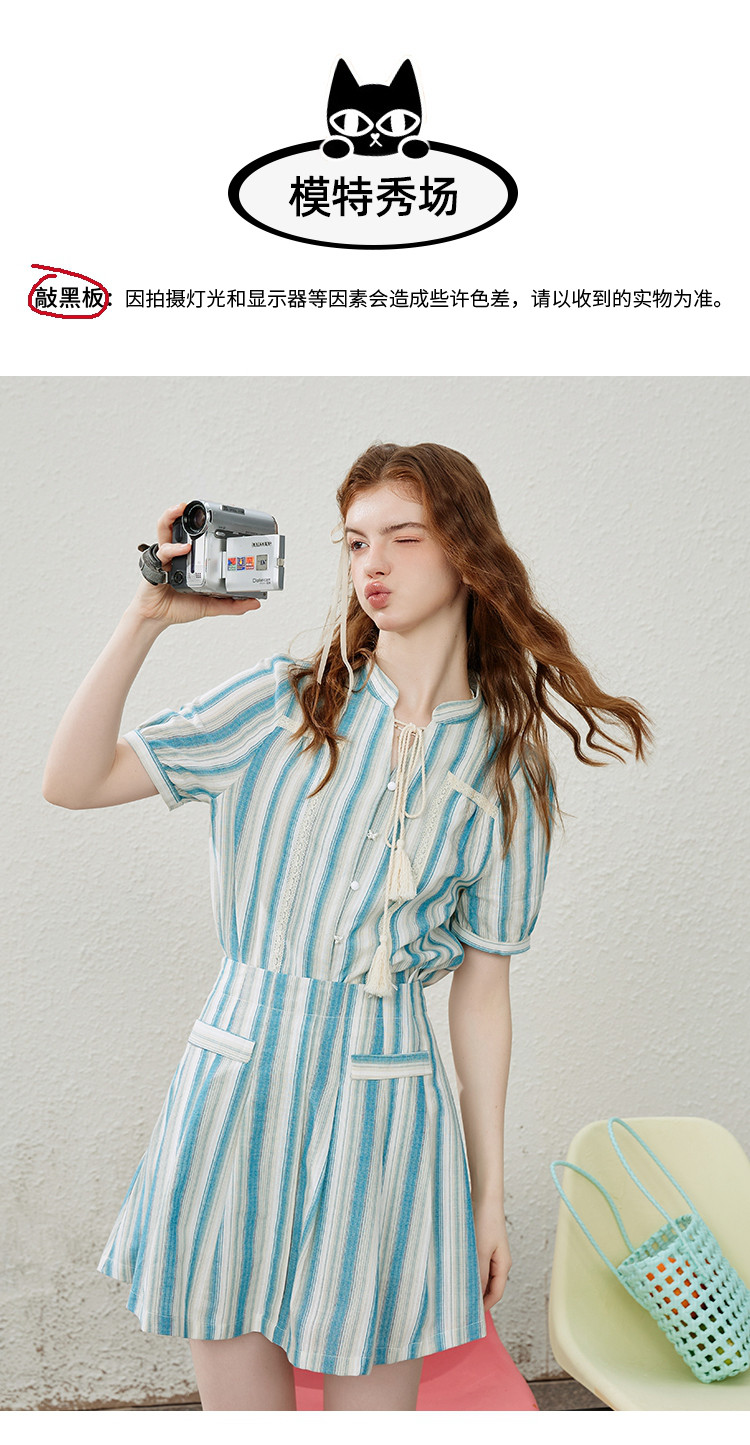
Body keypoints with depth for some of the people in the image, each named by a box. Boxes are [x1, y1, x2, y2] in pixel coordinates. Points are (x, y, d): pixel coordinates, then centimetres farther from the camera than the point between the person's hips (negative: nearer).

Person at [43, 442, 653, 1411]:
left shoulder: (505, 771, 2)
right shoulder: (283, 703, 2)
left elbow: (481, 991, 4)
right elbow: (72, 781, -4)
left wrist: (490, 1197, 6)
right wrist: (147, 618, -13)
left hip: (381, 1103, 0)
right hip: (234, 1084, 1)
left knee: (372, 1399, 11)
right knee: (237, 1403, 13)